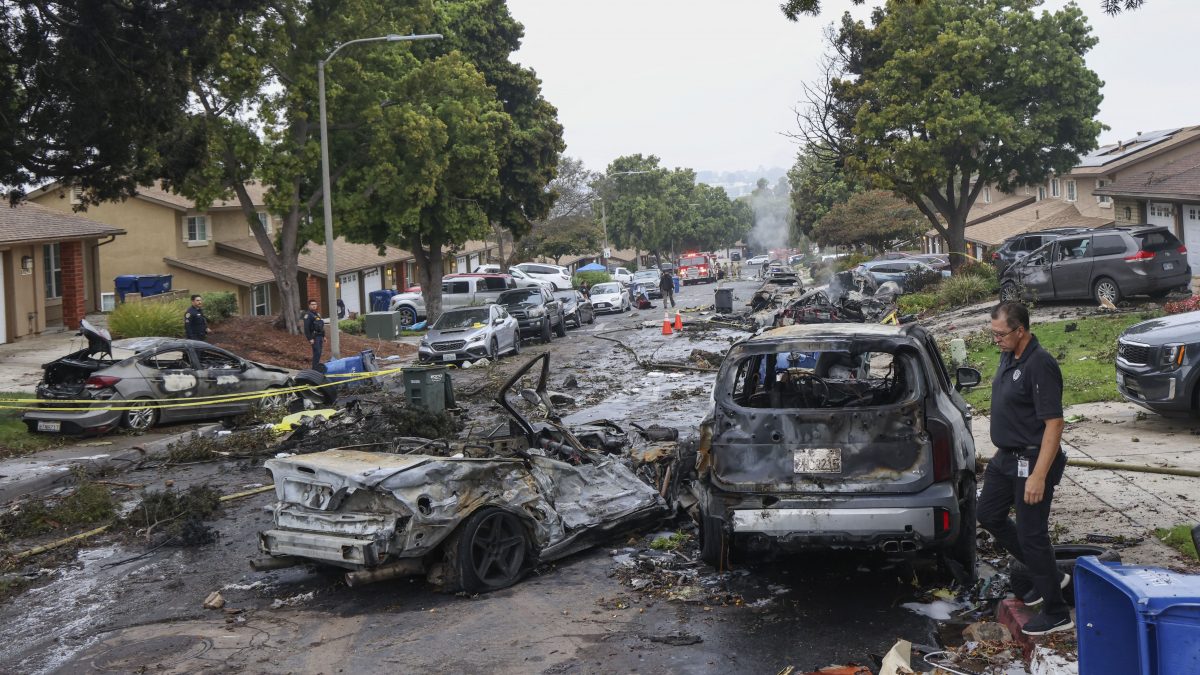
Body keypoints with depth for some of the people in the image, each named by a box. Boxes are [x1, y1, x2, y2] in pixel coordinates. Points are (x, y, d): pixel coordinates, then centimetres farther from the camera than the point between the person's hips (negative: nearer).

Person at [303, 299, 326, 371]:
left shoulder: (317, 314, 17)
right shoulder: (308, 315, -11)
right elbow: (306, 328, -17)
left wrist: (324, 336, 20)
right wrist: (310, 339, -21)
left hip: (320, 336, 8)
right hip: (314, 337, -8)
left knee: (318, 353, 12)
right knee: (317, 353, -13)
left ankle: (318, 367, 20)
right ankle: (315, 369, -11)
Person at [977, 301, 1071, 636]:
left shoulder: (1040, 365, -23)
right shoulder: (1008, 357, 6)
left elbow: (1054, 424, -24)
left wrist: (1039, 476, -26)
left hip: (1031, 461, -10)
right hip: (1005, 457, 10)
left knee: (1031, 534, -3)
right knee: (989, 515, 17)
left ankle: (1056, 614, 10)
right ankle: (1042, 572, 31)